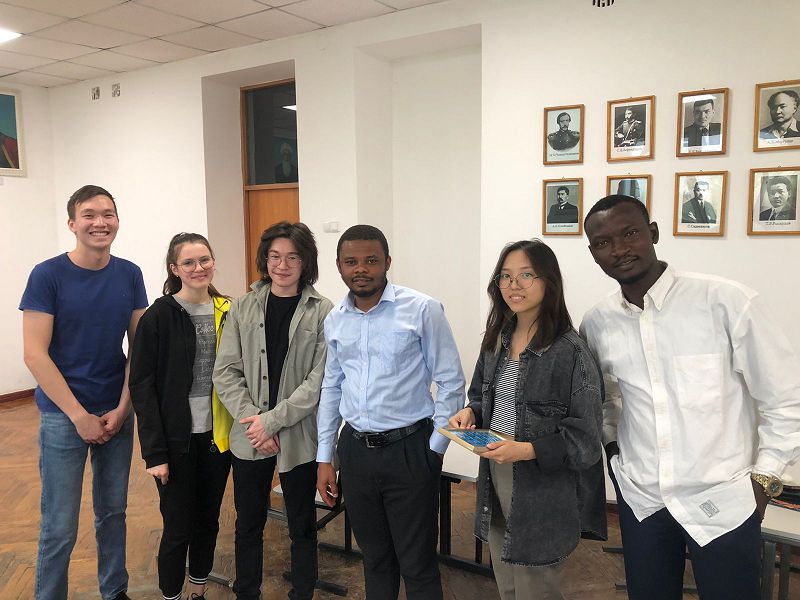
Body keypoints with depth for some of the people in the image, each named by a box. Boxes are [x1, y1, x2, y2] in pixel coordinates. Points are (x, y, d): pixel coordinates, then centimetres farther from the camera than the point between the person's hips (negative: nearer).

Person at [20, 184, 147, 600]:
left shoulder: (130, 275, 0)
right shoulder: (47, 275, -10)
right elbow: (35, 354, -12)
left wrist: (121, 409, -4)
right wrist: (80, 416, -13)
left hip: (118, 413, 4)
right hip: (63, 416, -3)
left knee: (113, 511, 15)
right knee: (60, 528, 4)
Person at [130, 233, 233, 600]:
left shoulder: (227, 311, 3)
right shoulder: (159, 316, -10)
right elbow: (142, 386, -10)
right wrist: (154, 452, -13)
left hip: (218, 436, 4)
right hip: (177, 440, -4)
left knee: (208, 520, 17)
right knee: (179, 528, 5)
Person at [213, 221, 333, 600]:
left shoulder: (322, 312, -6)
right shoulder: (243, 308, 3)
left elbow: (320, 380, -11)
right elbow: (225, 372, 0)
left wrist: (272, 420, -14)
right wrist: (252, 419, -12)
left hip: (300, 437, -2)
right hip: (249, 438, 3)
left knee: (302, 527, 13)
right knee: (248, 525, 17)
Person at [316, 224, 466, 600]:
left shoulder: (422, 310, -11)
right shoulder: (335, 320, 6)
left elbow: (450, 382, -7)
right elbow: (331, 387, 13)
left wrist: (436, 448, -8)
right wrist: (324, 459, 12)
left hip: (409, 449, -4)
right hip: (354, 450, 5)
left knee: (417, 565, 6)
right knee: (374, 555, 20)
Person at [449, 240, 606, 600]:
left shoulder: (570, 350, -17)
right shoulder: (498, 340, 5)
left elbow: (584, 437, -15)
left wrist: (526, 450, -26)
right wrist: (471, 413, -1)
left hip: (543, 491, -6)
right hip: (495, 478, 7)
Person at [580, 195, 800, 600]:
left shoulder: (726, 301, -15)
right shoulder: (596, 323, -2)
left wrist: (764, 479, -6)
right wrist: (612, 443, 6)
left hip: (722, 501, -3)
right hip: (640, 499, 4)